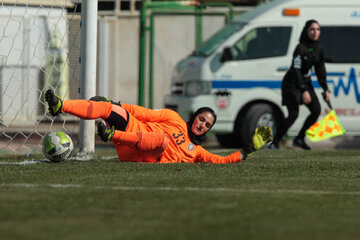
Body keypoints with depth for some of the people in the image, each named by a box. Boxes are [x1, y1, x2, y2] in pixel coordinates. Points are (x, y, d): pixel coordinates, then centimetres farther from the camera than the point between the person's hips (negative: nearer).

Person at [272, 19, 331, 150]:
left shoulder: (318, 49, 1)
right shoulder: (301, 48, -22)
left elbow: (320, 71, 10)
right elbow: (296, 70, -28)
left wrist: (325, 89, 5)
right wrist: (303, 91, -34)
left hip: (305, 82, 8)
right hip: (292, 84, -8)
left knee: (316, 110, -3)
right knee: (293, 114, -15)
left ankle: (299, 139, 9)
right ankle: (275, 142, -6)